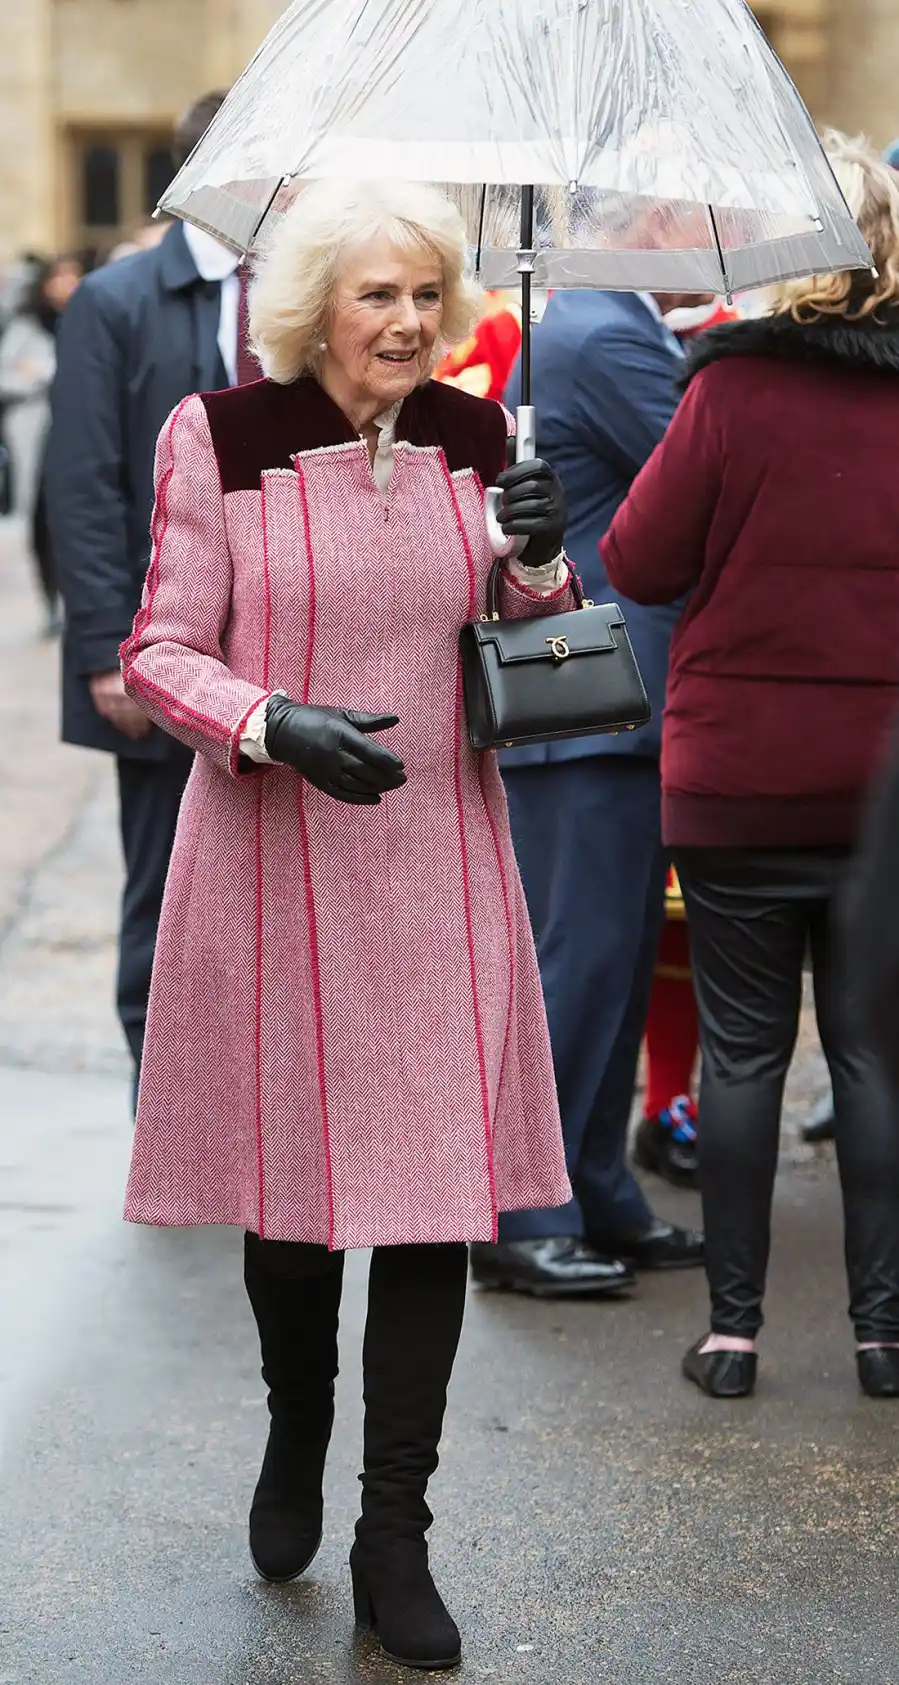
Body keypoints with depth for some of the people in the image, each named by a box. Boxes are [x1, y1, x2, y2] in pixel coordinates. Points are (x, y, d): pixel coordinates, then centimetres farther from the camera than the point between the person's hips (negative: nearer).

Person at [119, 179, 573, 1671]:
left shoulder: (473, 439, 5)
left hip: (437, 868, 2)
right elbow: (160, 650, -4)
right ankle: (297, 1436, 40)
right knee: (291, 1178, 10)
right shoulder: (221, 439, -6)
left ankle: (395, 1541, 10)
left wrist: (537, 564, -9)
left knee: (436, 1189, -1)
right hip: (272, 864, -2)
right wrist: (274, 723, -23)